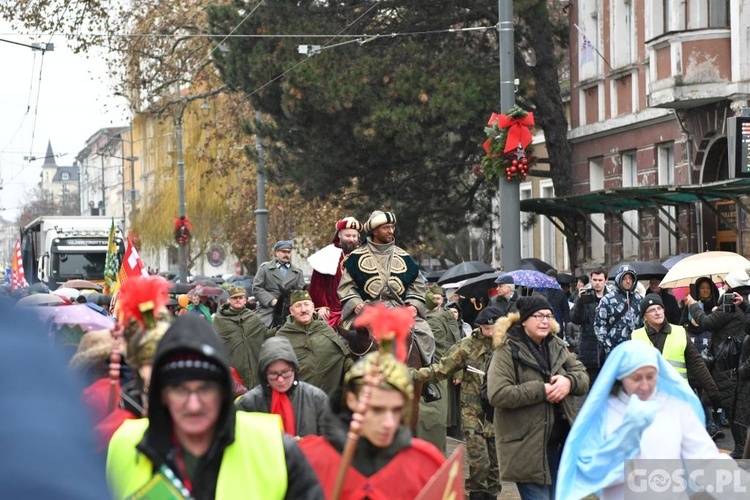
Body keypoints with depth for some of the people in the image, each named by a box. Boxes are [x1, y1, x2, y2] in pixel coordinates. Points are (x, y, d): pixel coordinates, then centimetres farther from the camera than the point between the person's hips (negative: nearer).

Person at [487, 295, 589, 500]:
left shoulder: (556, 345, 10)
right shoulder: (508, 351, -12)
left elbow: (583, 376, 11)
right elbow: (497, 394, -20)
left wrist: (568, 381, -13)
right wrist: (541, 390, -21)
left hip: (559, 442, 7)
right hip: (527, 447, -7)